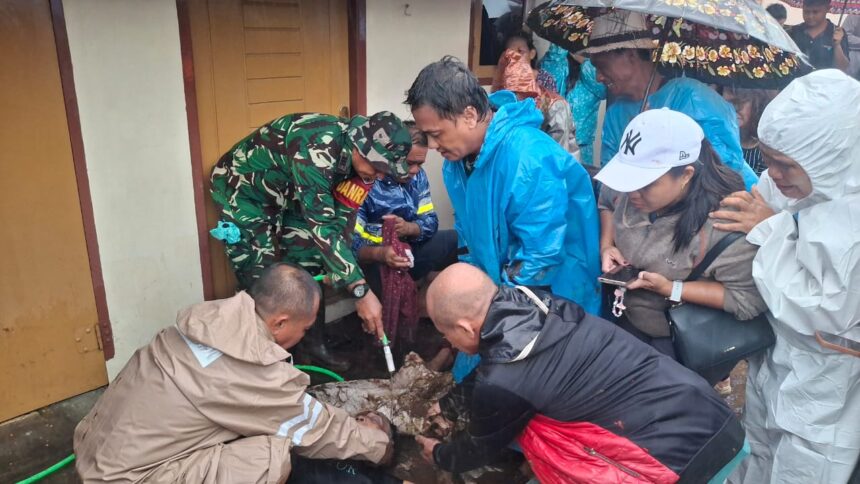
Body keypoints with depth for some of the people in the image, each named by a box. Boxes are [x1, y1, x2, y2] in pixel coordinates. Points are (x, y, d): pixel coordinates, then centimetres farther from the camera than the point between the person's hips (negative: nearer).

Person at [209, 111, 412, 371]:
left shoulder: (354, 151, -14)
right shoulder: (316, 148, -39)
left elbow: (341, 215, -3)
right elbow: (322, 225, -41)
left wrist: (337, 266, -9)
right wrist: (361, 291, -43)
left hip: (286, 193, 7)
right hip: (242, 188, -7)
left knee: (309, 269, 8)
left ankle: (315, 343, 23)